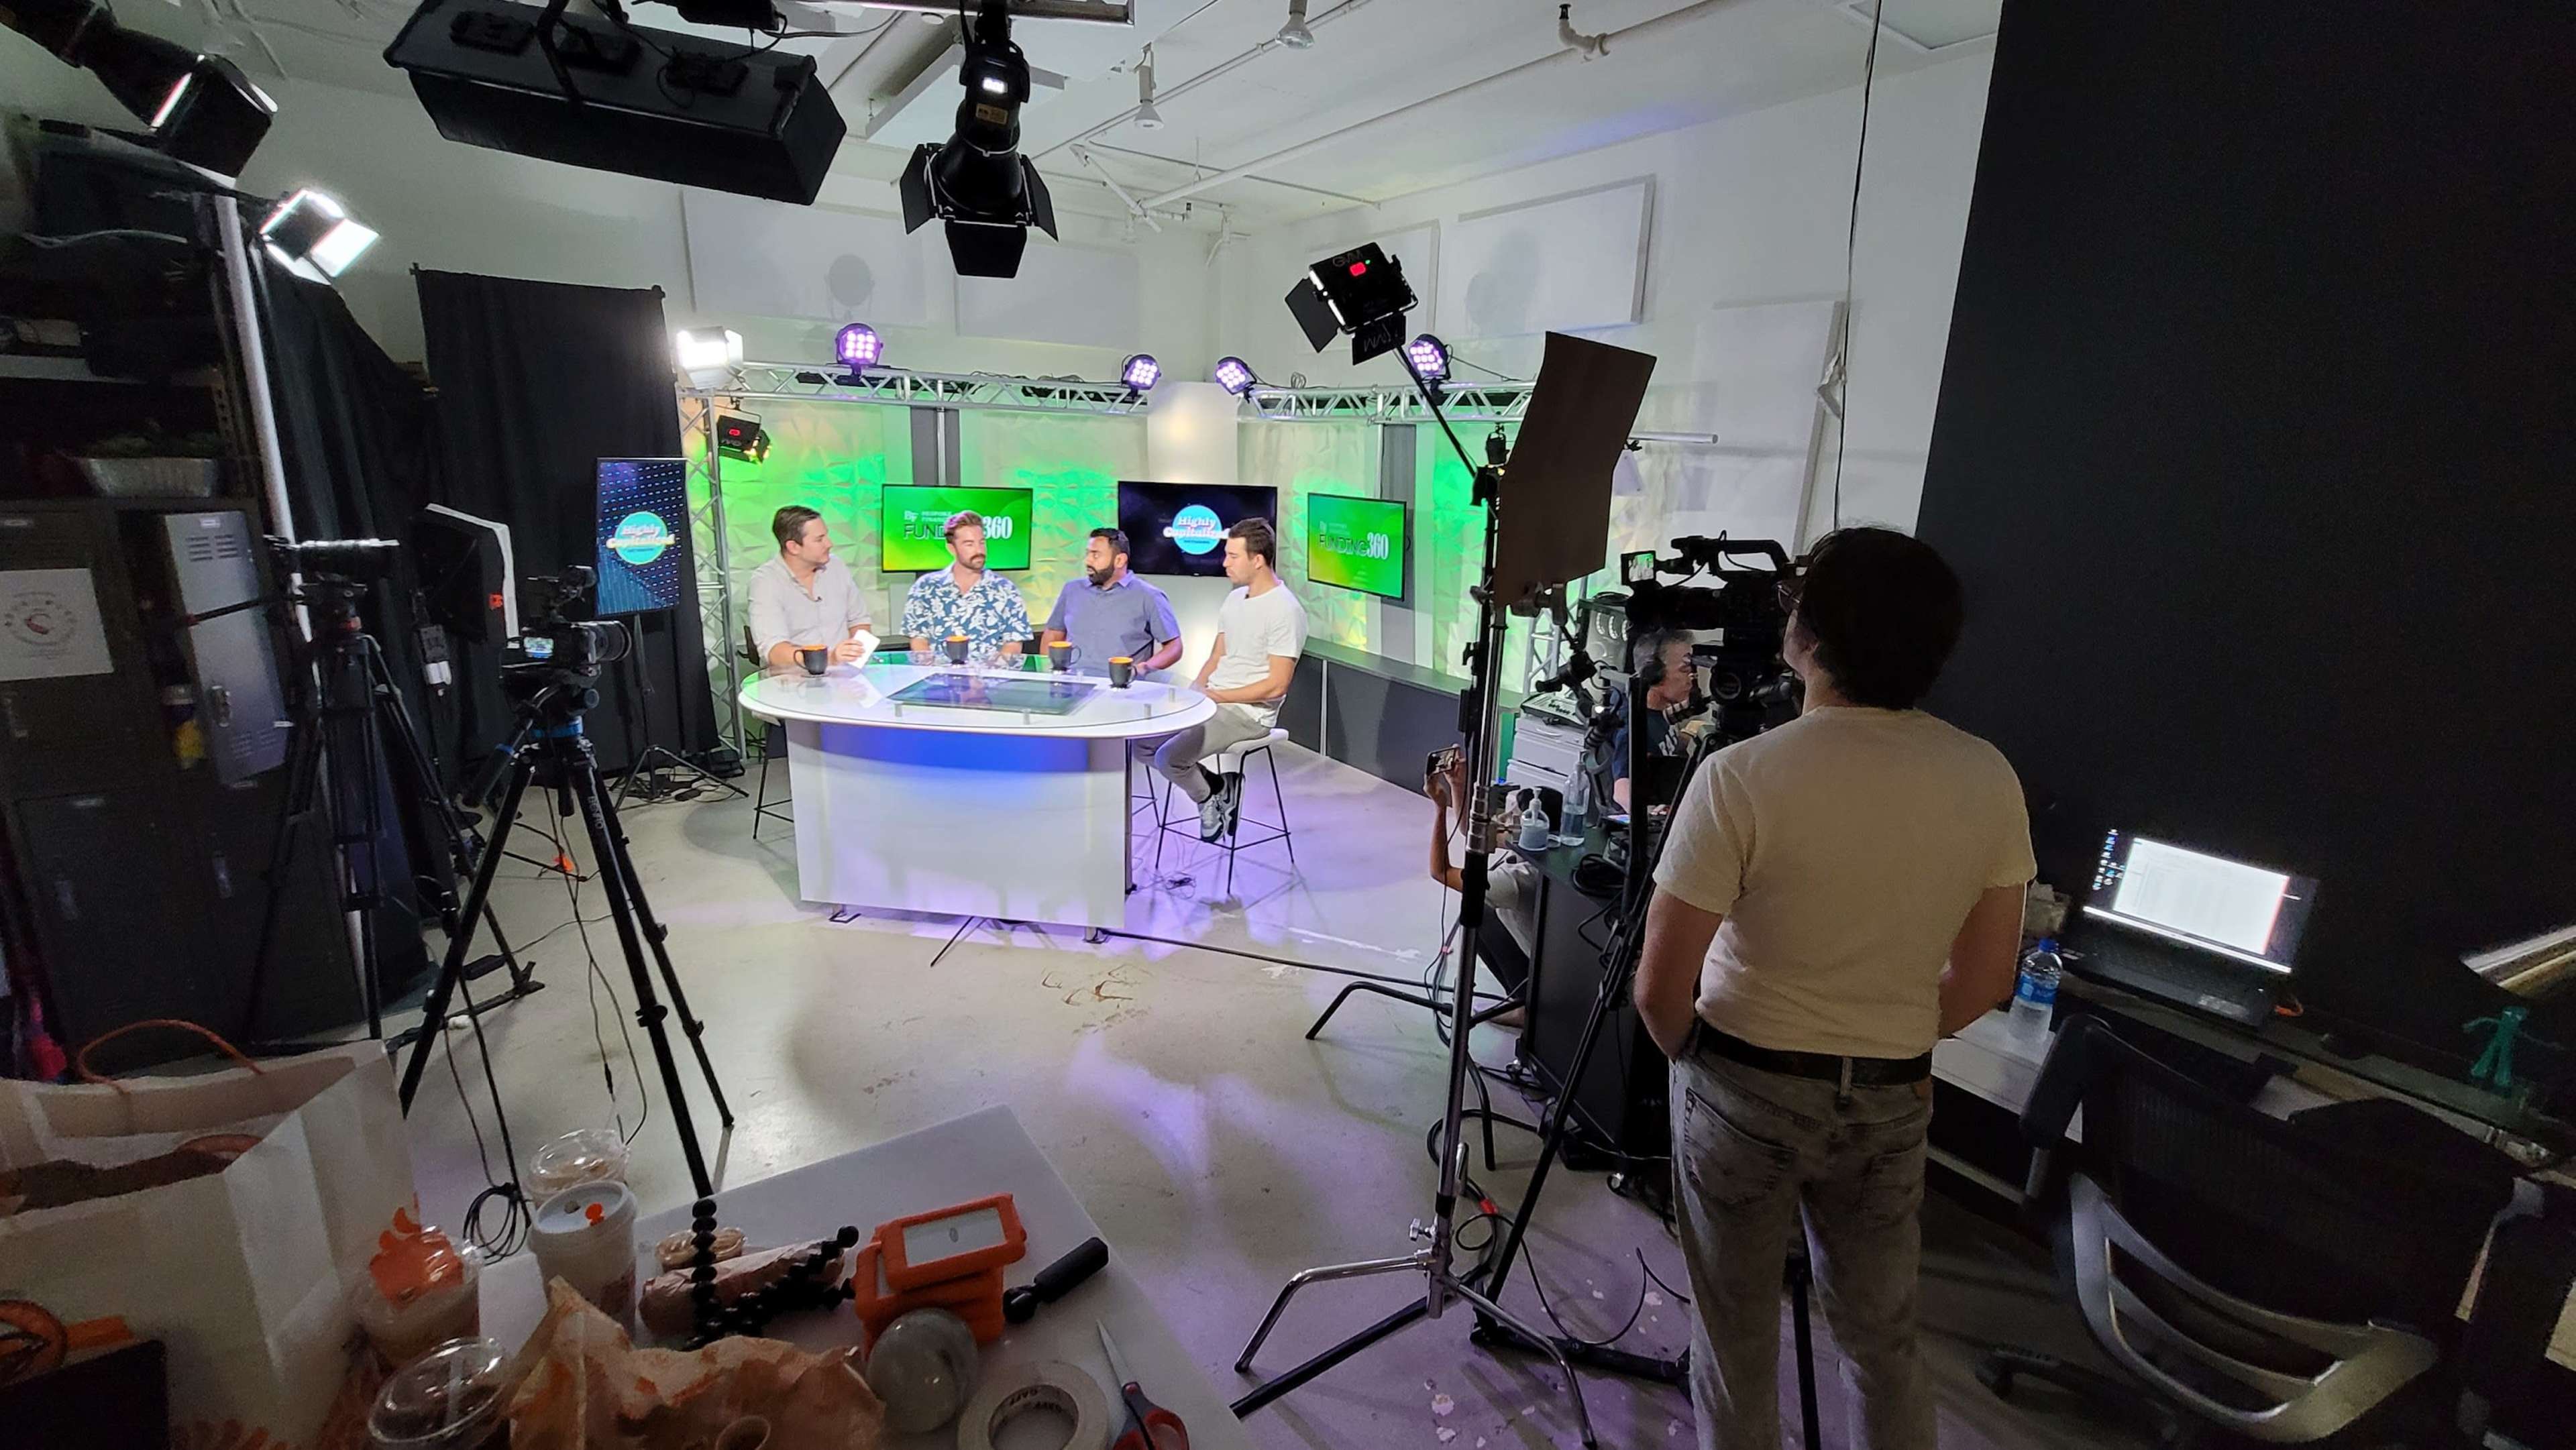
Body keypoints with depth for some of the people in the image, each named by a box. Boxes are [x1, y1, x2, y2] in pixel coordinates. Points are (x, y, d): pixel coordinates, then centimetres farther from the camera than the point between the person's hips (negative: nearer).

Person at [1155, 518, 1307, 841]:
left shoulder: (1285, 611, -16)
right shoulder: (1235, 599, 12)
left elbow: (1276, 686, -19)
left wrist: (1216, 696, -16)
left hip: (1249, 712, -9)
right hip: (1211, 700, 9)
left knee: (1168, 757, -22)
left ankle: (1211, 795, 9)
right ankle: (1217, 788, 11)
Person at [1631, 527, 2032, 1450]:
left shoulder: (1740, 777, -23)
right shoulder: (1988, 778, -8)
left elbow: (1660, 991, -19)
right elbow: (1983, 984, 1)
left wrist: (1687, 1055, 2)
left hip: (1744, 1087, -4)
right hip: (1891, 1099, 4)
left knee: (1737, 1344, 16)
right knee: (1883, 1343, 23)